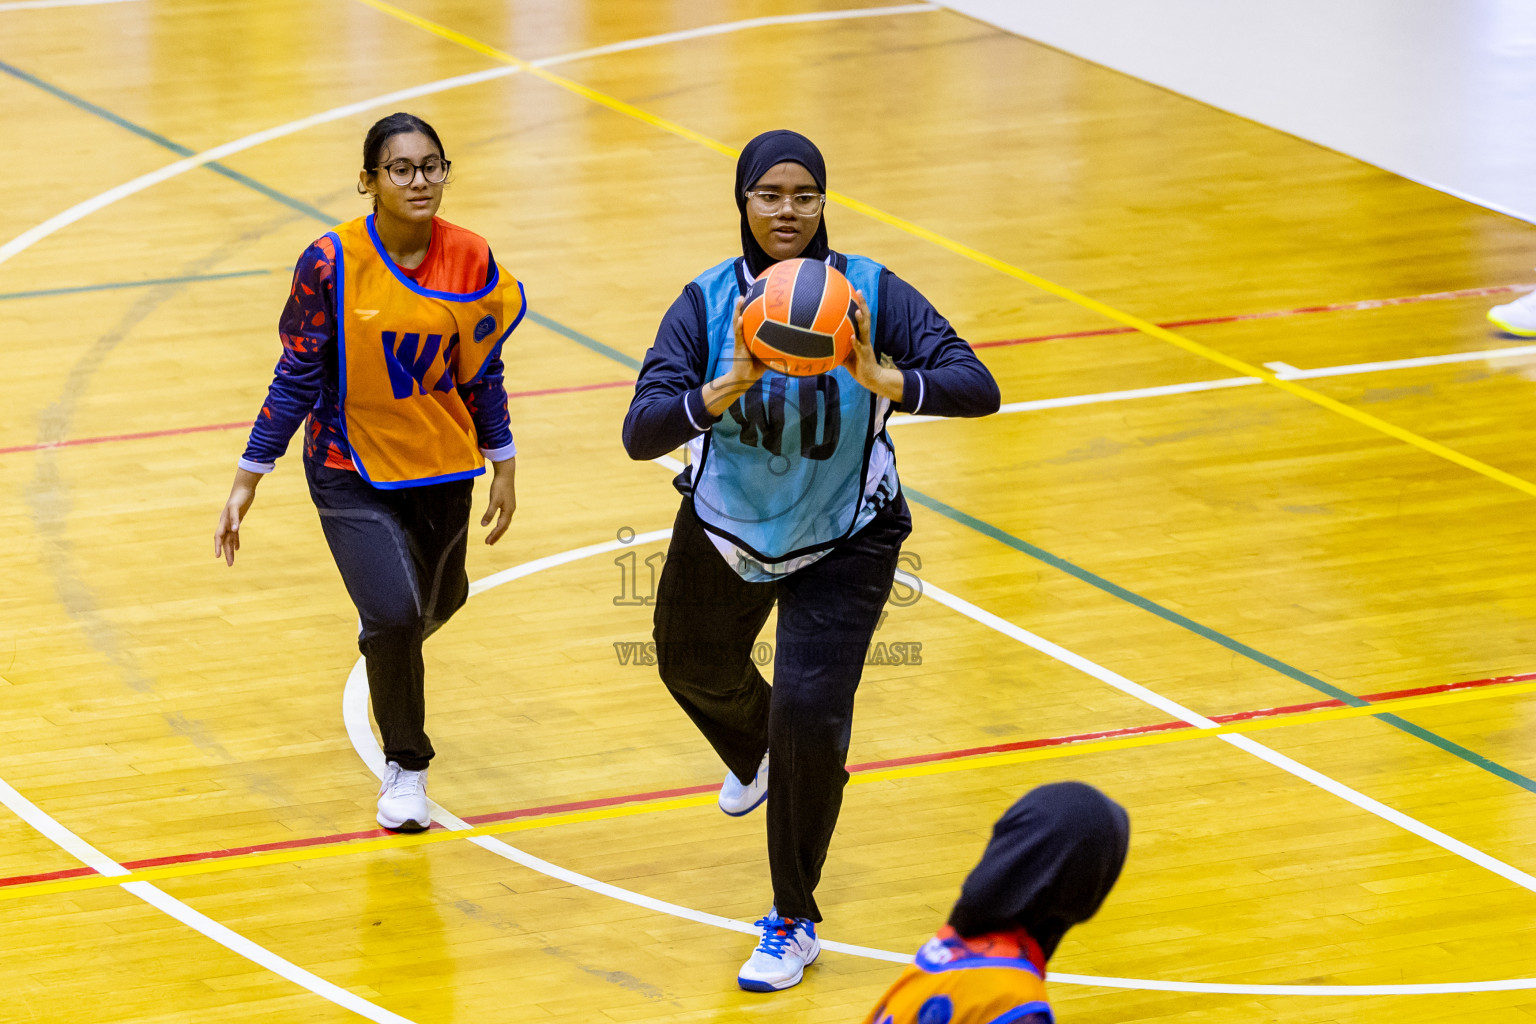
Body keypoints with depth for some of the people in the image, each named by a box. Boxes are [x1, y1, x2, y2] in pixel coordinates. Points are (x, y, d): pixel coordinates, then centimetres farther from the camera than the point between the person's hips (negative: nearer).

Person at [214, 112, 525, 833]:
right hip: (352, 469, -4)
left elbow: (481, 369, 4)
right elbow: (298, 375, -11)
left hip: (441, 466, 4)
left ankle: (386, 643, 60)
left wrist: (503, 468, 9)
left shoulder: (470, 261, -10)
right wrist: (246, 481, -10)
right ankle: (405, 766, 8)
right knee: (393, 614, -17)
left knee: (438, 601, 21)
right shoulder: (332, 263, -18)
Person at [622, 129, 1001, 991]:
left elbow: (978, 388, -29)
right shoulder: (709, 304, -19)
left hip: (844, 542, -3)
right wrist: (730, 386, -45)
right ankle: (758, 755, 67)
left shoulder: (870, 293, -20)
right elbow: (641, 433, -28)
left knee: (809, 713, -17)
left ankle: (795, 924, 3)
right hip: (728, 529, 3)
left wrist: (883, 379, -46)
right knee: (696, 669, 28)